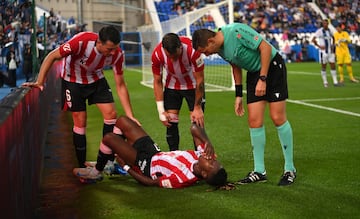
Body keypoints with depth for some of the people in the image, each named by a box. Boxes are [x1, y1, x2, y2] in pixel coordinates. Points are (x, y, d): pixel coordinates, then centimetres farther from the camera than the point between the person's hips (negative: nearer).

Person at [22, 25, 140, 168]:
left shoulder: (117, 54, -24)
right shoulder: (81, 41, -37)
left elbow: (120, 86, -14)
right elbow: (52, 56, -25)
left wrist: (130, 116, -17)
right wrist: (39, 82, -31)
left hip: (96, 80, 3)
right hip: (73, 80, -3)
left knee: (111, 114, -10)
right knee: (80, 122, -5)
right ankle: (82, 167, 10)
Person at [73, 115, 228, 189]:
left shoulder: (182, 179, -38)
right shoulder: (205, 154, -22)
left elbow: (151, 182, -25)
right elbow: (194, 128, -12)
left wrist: (126, 167, -15)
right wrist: (208, 143, -29)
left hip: (146, 165, -7)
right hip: (155, 151, 8)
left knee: (109, 138, -15)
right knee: (122, 120, 11)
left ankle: (96, 172, 18)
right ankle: (102, 163, 34)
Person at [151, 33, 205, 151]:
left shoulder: (192, 50, -35)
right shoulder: (157, 54, -27)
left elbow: (199, 80, -22)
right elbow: (157, 82, -12)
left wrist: (197, 108, -16)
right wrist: (161, 111, -13)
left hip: (193, 86, -2)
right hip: (172, 86, 2)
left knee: (197, 121, -10)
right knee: (170, 122, -3)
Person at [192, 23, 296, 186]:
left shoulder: (236, 31, -26)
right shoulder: (220, 48, -1)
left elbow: (265, 47, -24)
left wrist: (263, 79, -23)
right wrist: (238, 95, 13)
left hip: (272, 66, -7)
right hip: (253, 73, 7)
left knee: (277, 118, -8)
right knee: (254, 121, -1)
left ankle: (290, 169, 5)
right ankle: (259, 171, 8)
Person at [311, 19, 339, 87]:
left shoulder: (329, 31, 9)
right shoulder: (319, 31, -8)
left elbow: (333, 38, 28)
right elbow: (313, 40, -12)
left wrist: (332, 45, 15)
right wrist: (319, 46, -15)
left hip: (330, 51, 5)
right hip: (323, 51, -5)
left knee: (333, 66, 2)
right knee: (323, 67, 3)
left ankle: (335, 82, 5)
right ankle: (325, 82, 11)